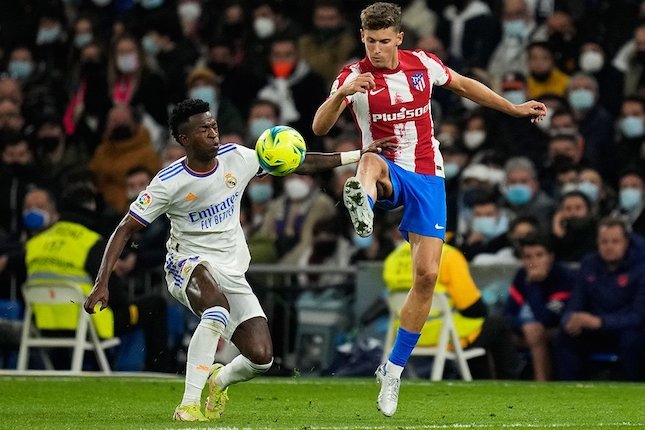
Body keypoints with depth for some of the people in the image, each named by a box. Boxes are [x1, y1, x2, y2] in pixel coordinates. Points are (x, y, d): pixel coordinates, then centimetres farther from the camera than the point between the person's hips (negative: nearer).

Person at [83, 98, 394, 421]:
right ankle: (189, 404, -33)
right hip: (190, 263, -4)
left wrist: (360, 155, 2)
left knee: (261, 358, -10)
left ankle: (219, 380, 26)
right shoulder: (169, 183, -14)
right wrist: (101, 283, -19)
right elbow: (125, 230, -10)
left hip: (232, 272, 5)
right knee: (218, 310, -40)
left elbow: (301, 164, 6)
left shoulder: (237, 158, -4)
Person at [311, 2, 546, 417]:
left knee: (427, 274, -7)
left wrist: (515, 108, 21)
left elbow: (464, 85, 19)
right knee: (371, 161, -40)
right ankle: (363, 208, -79)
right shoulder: (354, 76, -9)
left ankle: (393, 370, 4)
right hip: (388, 173, -2)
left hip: (427, 177, 2)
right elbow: (320, 127, -21)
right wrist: (341, 95, -40)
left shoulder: (423, 64, -1)